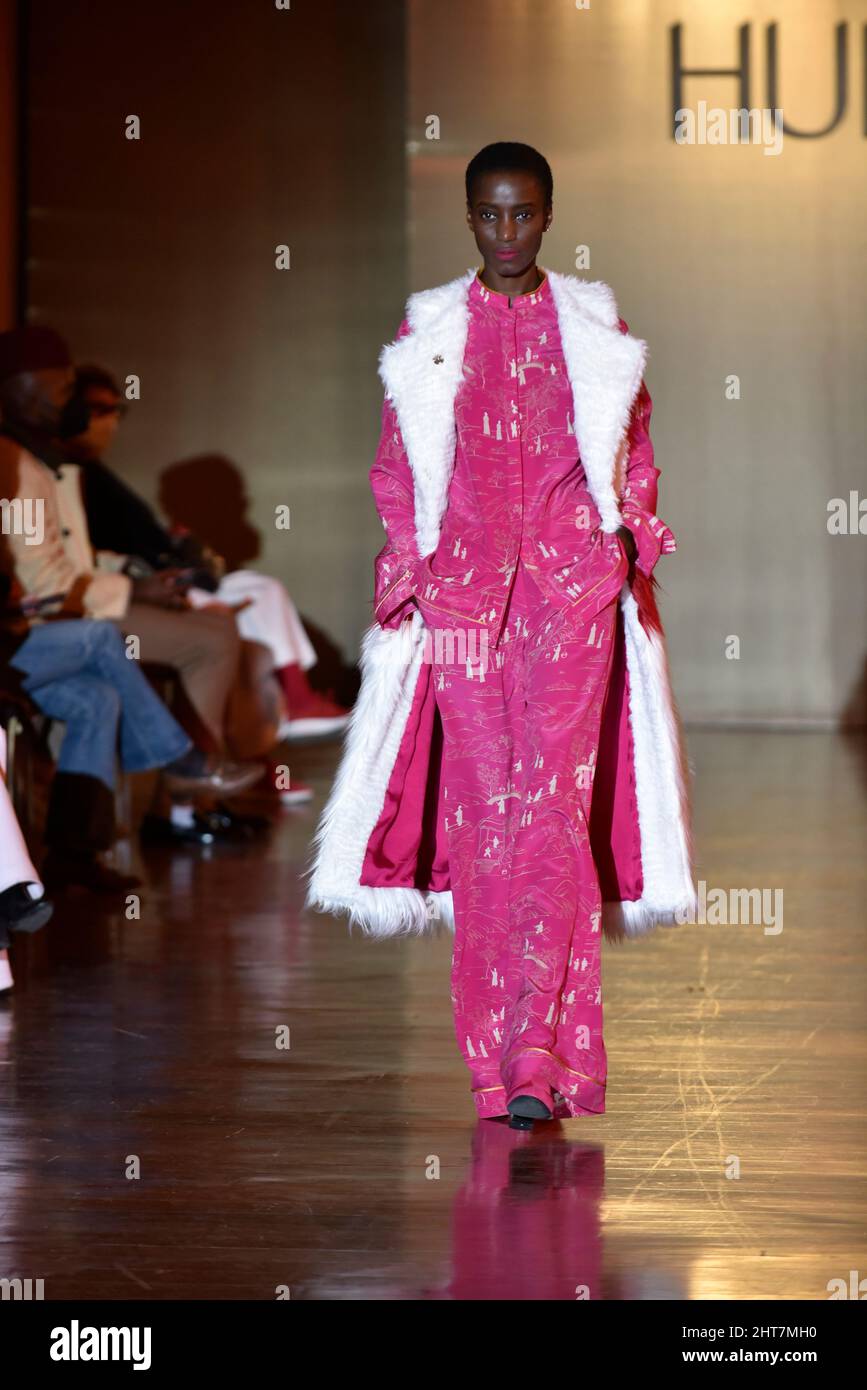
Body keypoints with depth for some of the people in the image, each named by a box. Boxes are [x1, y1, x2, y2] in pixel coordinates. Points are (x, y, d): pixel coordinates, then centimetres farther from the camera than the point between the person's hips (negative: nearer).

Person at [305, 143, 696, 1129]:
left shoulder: (596, 328, 9)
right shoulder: (427, 332, 11)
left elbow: (634, 456, 15)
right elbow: (395, 468, 13)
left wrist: (633, 540, 0)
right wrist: (408, 560, 0)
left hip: (573, 585, -1)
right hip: (461, 591, 1)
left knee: (551, 800, -13)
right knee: (484, 809, 0)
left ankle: (538, 1058, -19)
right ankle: (495, 1062, 7)